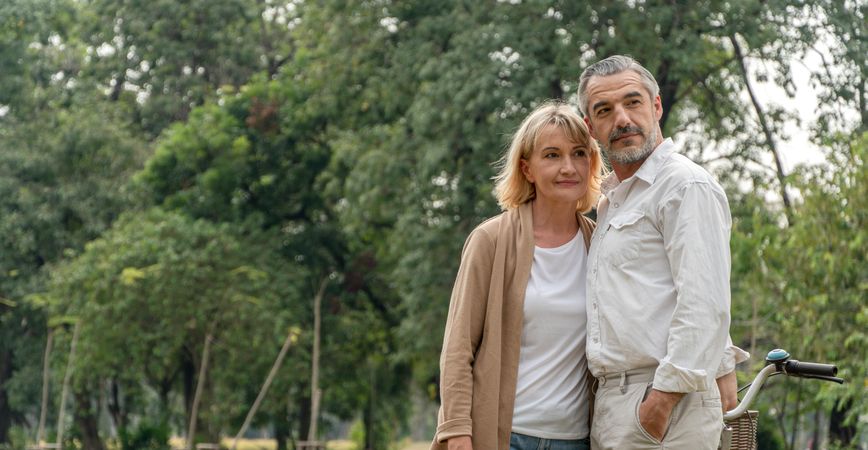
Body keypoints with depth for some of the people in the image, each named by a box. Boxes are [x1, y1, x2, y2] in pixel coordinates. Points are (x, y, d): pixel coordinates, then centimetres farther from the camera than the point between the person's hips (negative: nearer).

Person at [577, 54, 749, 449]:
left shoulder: (687, 186, -7)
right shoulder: (611, 199, 23)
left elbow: (704, 305, -16)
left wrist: (665, 395, -20)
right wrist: (723, 363, 24)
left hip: (661, 403, -9)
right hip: (610, 404, 9)